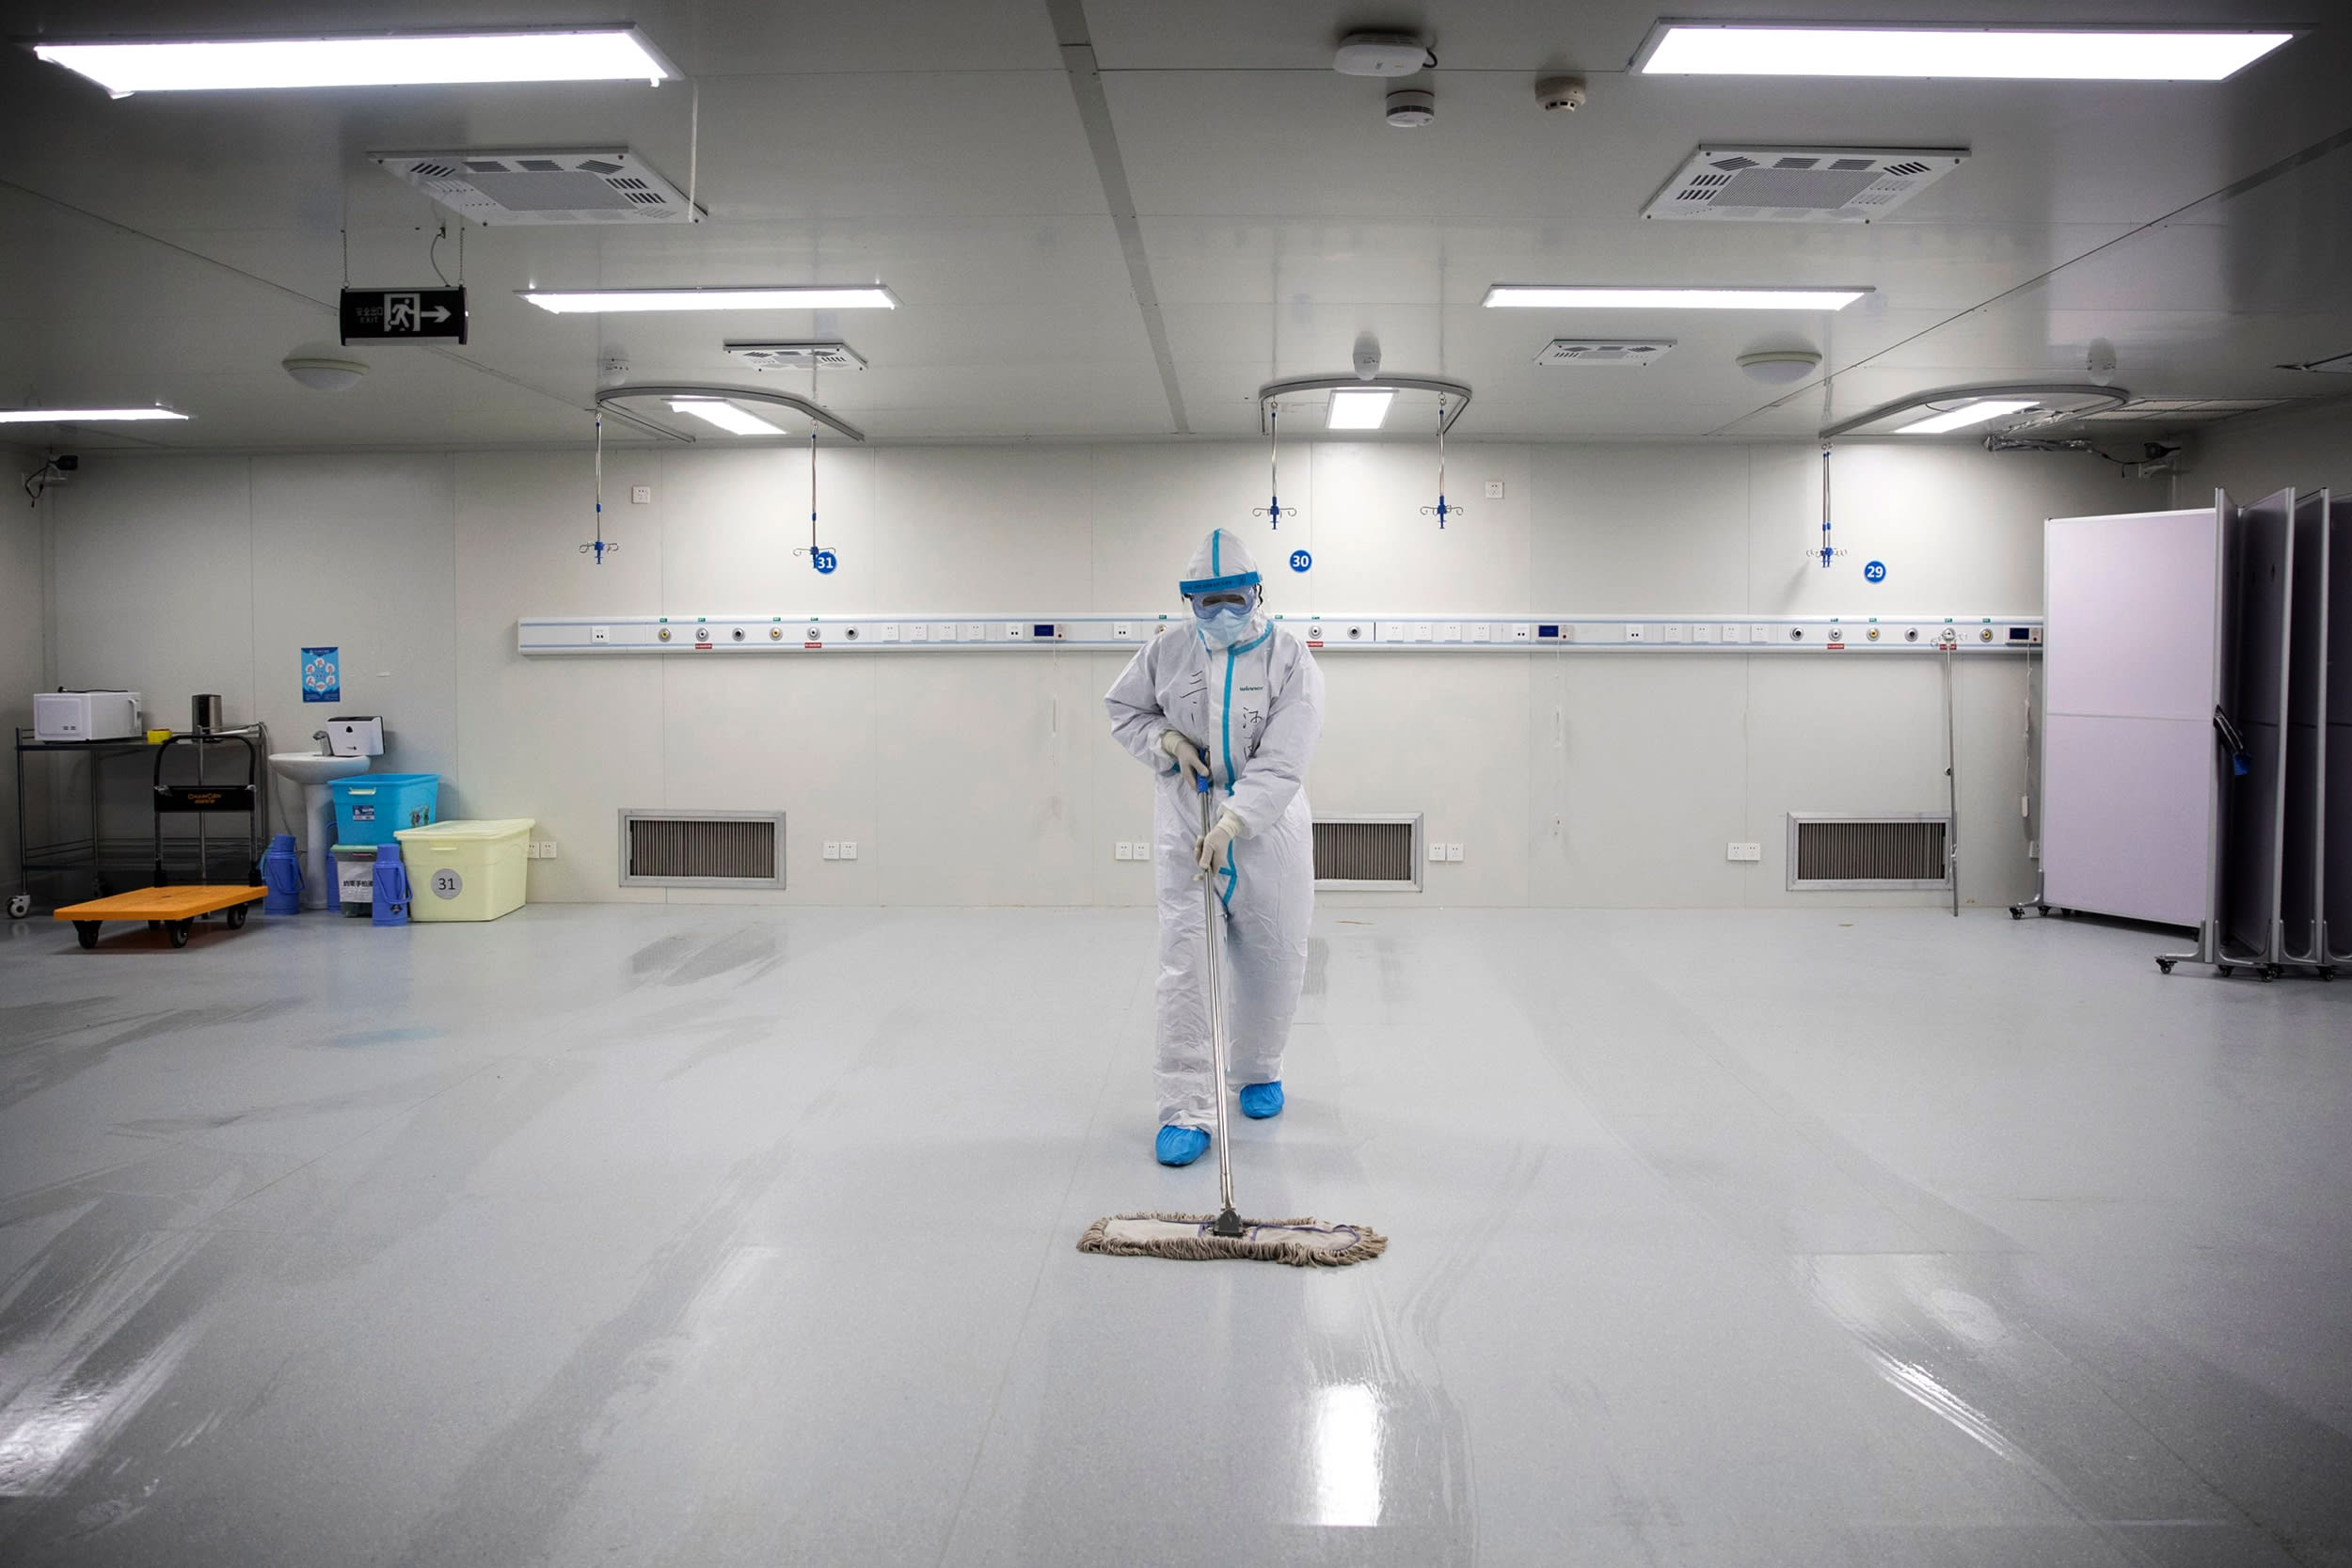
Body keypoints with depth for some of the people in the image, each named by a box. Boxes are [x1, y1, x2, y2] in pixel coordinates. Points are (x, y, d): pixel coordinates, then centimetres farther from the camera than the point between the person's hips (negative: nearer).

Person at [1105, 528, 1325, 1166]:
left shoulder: (1291, 661, -10)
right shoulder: (1168, 651, -1)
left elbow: (1281, 763, -19)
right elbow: (1123, 708, 14)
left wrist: (1229, 826, -30)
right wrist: (1165, 739, -6)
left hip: (1267, 822, -1)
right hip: (1186, 818, 1)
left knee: (1274, 956, 8)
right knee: (1182, 959, -7)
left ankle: (1259, 1071, 34)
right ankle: (1185, 1109, -5)